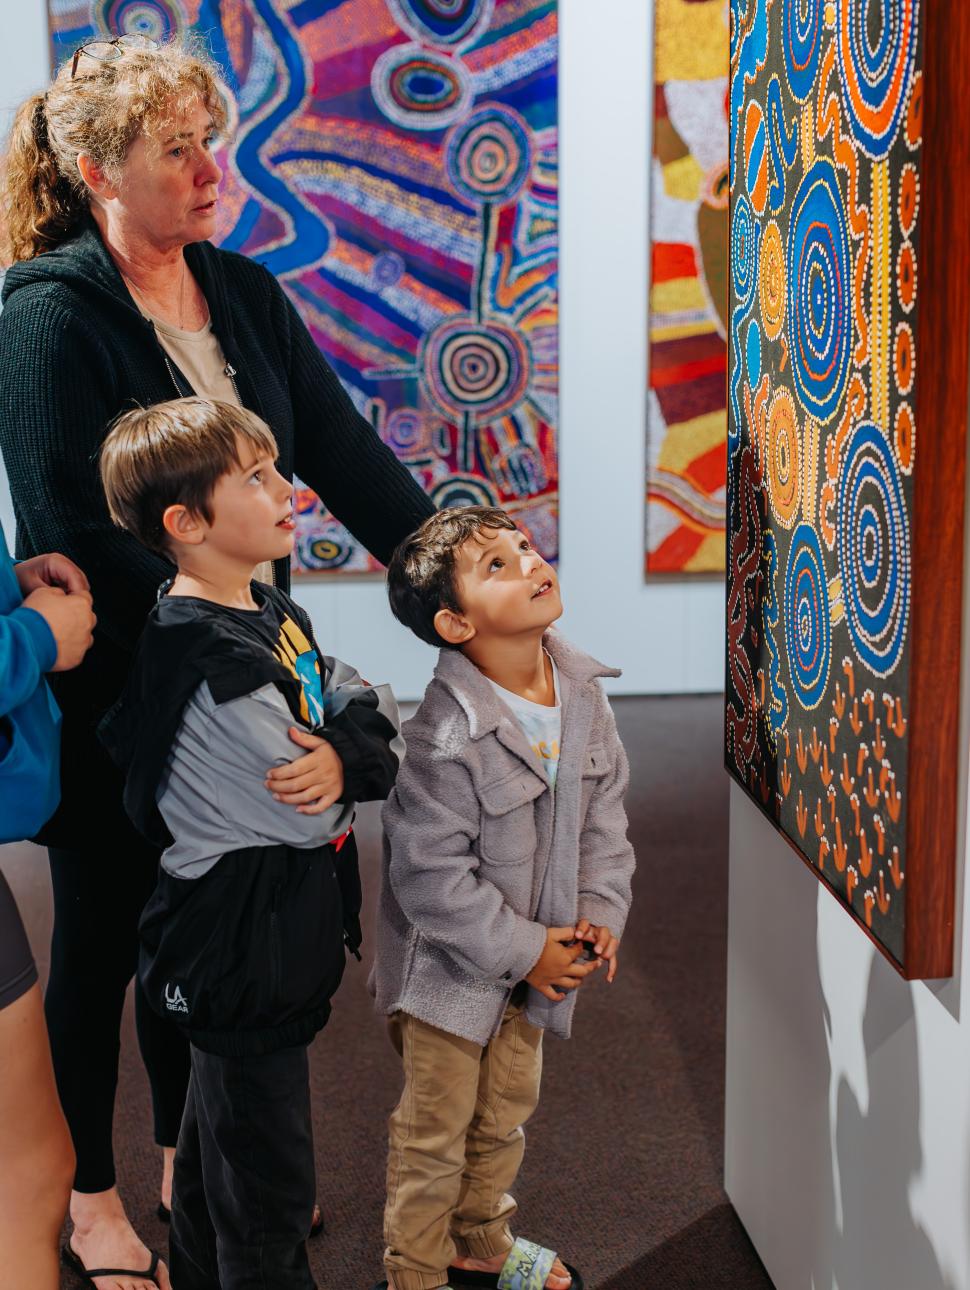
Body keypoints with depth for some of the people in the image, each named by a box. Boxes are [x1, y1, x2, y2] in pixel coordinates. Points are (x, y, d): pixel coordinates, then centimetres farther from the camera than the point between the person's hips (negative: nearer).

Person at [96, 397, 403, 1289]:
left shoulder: (272, 614, 4)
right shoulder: (210, 655, -27)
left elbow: (373, 710, 3)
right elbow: (303, 813, -24)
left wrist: (348, 755, -17)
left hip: (266, 942, 10)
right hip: (244, 958, -10)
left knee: (218, 1131, 26)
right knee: (269, 1178, 4)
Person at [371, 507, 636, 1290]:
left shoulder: (582, 694, -6)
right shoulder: (444, 733, -29)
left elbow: (605, 809, 5)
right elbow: (431, 877, -25)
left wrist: (601, 910, -6)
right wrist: (524, 951, -19)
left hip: (537, 963, 7)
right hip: (452, 969, -7)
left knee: (506, 1112, 24)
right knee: (435, 1134, 10)